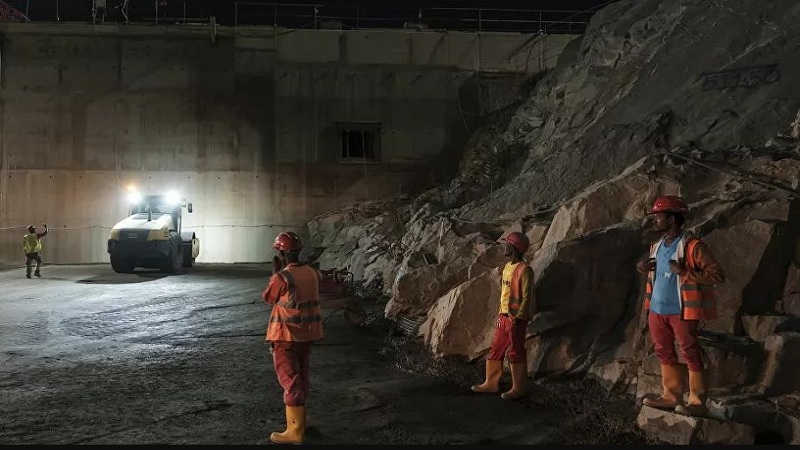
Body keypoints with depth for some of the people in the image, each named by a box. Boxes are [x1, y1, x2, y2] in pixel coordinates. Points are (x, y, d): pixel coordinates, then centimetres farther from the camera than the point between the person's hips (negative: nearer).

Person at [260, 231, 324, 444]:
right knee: (301, 375, 20)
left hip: (286, 334, -7)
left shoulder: (282, 277, -19)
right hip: (307, 333, 7)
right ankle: (299, 417, 37)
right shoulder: (313, 273, 1)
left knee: (289, 378, -2)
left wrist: (275, 273, 6)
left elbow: (267, 298, -2)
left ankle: (295, 430, 0)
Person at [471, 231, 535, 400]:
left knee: (515, 353, 1)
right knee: (496, 350, 14)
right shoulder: (508, 266, 12)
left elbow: (527, 297, -17)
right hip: (503, 316, 9)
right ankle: (491, 383, 24)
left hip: (516, 318, -9)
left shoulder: (524, 270, -16)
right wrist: (500, 313, 17)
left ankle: (519, 388, 13)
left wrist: (518, 318, -19)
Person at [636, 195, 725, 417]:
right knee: (664, 353, 13)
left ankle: (698, 402, 6)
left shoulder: (692, 246, -14)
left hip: (681, 311, -8)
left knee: (690, 354, -1)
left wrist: (684, 272, -26)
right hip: (657, 309, 8)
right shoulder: (657, 246, 10)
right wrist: (642, 267, 4)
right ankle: (672, 396, 24)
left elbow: (718, 275, -18)